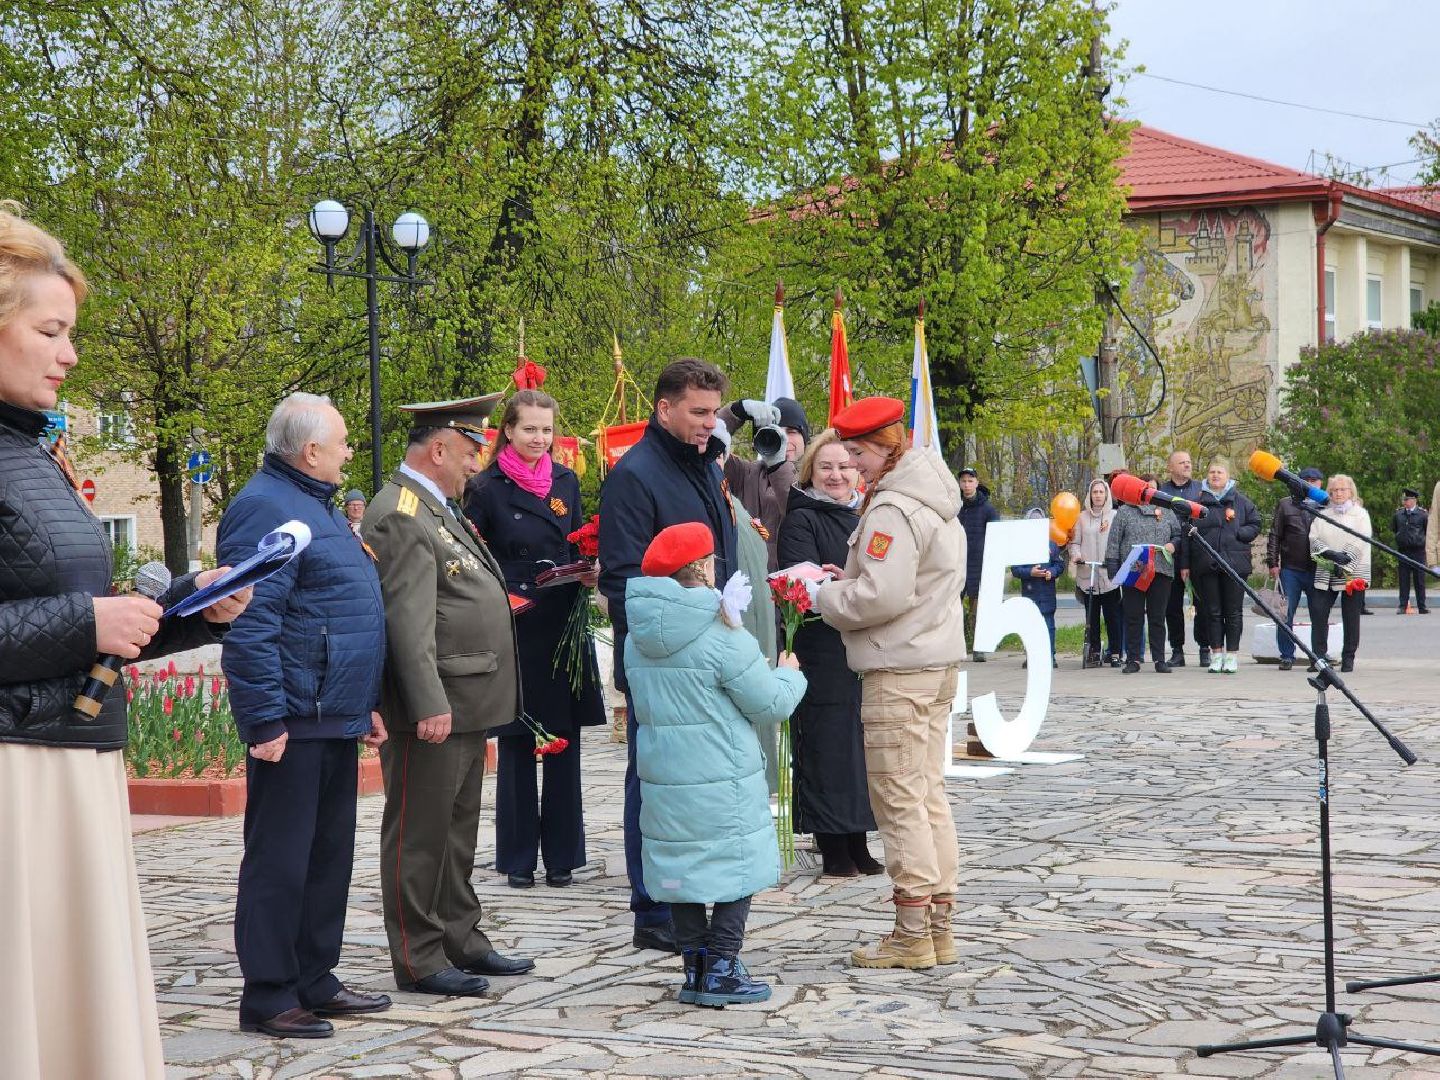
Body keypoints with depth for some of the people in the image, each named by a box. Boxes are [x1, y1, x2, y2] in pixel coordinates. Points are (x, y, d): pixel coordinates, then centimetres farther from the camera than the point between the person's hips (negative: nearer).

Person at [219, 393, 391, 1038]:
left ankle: (315, 983, 23)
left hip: (335, 719, 10)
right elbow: (249, 627, -20)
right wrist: (266, 721, -23)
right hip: (294, 721, -10)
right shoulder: (266, 508, -14)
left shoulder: (316, 505, 19)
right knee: (280, 862, -3)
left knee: (329, 856, 14)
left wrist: (364, 703, 22)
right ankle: (268, 999, 4)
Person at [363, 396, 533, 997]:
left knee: (457, 830, 18)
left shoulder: (440, 508, 17)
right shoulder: (401, 515, -16)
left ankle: (461, 942, 27)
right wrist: (430, 705, -25)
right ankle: (419, 961, 4)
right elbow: (409, 621, -23)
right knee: (418, 834, -2)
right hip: (432, 706, -11)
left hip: (463, 705, 11)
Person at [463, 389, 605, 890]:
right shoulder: (486, 488, -3)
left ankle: (561, 855, 14)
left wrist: (590, 573, -4)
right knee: (515, 745, 4)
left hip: (564, 627, 4)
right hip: (512, 631, -3)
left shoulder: (566, 482, 9)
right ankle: (518, 858, 13)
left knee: (564, 744, 5)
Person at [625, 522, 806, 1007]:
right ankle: (722, 971, 4)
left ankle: (695, 968, 17)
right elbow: (771, 704, -11)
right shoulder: (722, 636, -16)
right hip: (722, 781, -6)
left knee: (681, 871, 13)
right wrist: (788, 673, 11)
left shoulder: (636, 639, 4)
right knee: (736, 871, 5)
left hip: (662, 777, 6)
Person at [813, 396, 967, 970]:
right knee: (928, 793, 13)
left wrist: (826, 598, -7)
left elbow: (882, 596, -24)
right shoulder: (937, 502, 15)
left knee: (898, 798, -4)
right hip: (939, 662, 10)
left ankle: (912, 934, -1)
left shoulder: (893, 509, -17)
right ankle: (938, 926, 17)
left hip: (898, 671, -10)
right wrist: (849, 581, 12)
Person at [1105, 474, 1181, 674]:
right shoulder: (1124, 512, 7)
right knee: (1133, 617, 0)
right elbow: (1113, 543, 4)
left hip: (1161, 573, 2)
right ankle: (1133, 659, 5)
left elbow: (1178, 535, 21)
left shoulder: (1166, 513, 16)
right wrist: (1113, 570, -4)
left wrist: (1173, 545, -3)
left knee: (1157, 617, 4)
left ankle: (1159, 659, 7)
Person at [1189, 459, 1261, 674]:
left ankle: (1232, 655, 8)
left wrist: (1237, 533, -9)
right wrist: (1185, 563, 0)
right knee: (1212, 611, 5)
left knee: (1234, 611, 2)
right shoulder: (1198, 502, 8)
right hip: (1206, 564, 1)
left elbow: (1255, 525, 8)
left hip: (1235, 563, -1)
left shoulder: (1241, 501, 5)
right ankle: (1216, 654, 12)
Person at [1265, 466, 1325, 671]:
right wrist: (1272, 562, -1)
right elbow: (1274, 536, 7)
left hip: (1317, 569, 0)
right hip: (1290, 569, 0)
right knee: (1286, 615, 0)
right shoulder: (1285, 505, 7)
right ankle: (1287, 655, 8)